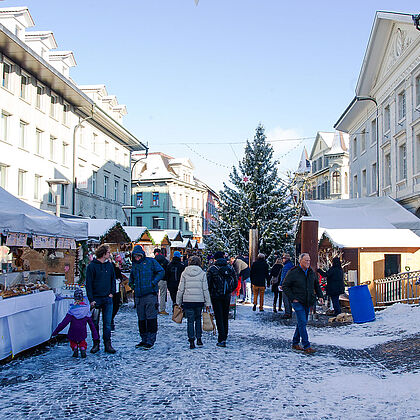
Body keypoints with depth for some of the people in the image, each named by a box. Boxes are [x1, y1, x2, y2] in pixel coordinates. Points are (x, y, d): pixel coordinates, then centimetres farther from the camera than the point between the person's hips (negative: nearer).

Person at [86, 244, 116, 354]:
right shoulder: (92, 266, -6)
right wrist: (91, 299, -12)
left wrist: (112, 292, 5)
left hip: (107, 299, 4)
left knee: (107, 323, 4)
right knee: (95, 323, 5)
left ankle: (108, 344, 9)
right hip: (96, 299, -3)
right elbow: (88, 284, -7)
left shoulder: (109, 265, 8)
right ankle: (96, 344, 14)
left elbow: (113, 279, 17)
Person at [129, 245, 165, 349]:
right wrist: (131, 283, 12)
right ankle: (144, 339, 19)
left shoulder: (151, 262, 0)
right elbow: (132, 276, 32)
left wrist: (154, 282, -12)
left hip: (150, 294, -6)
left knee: (151, 318, -7)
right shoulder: (134, 265, 16)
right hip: (139, 296, 6)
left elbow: (161, 271, -2)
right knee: (141, 319, 9)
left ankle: (150, 340, -4)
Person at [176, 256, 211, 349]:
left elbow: (181, 289, 3)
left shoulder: (184, 273, 2)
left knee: (190, 320, 4)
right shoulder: (202, 273, 1)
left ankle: (192, 341, 0)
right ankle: (199, 339, 14)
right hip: (199, 300, 1)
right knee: (198, 319, 17)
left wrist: (178, 302, 10)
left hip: (187, 300, -1)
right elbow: (205, 289, 0)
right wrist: (207, 303, 4)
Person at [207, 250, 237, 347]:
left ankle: (221, 340, -8)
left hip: (216, 296, -4)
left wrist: (210, 293, 4)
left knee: (219, 318, -2)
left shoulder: (212, 269, -8)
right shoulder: (230, 268, 4)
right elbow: (235, 283, 7)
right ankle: (224, 337, 25)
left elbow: (208, 284, -10)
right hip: (227, 296, 4)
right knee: (225, 317, 16)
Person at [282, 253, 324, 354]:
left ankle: (295, 343, 25)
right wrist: (292, 298, -13)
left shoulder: (311, 272, 8)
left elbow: (317, 285, 22)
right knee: (302, 323, -11)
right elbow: (285, 286, -7)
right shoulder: (293, 272, -11)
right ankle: (306, 346, -10)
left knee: (302, 322, 12)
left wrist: (320, 296, 9)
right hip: (298, 302, -7)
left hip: (308, 302, 7)